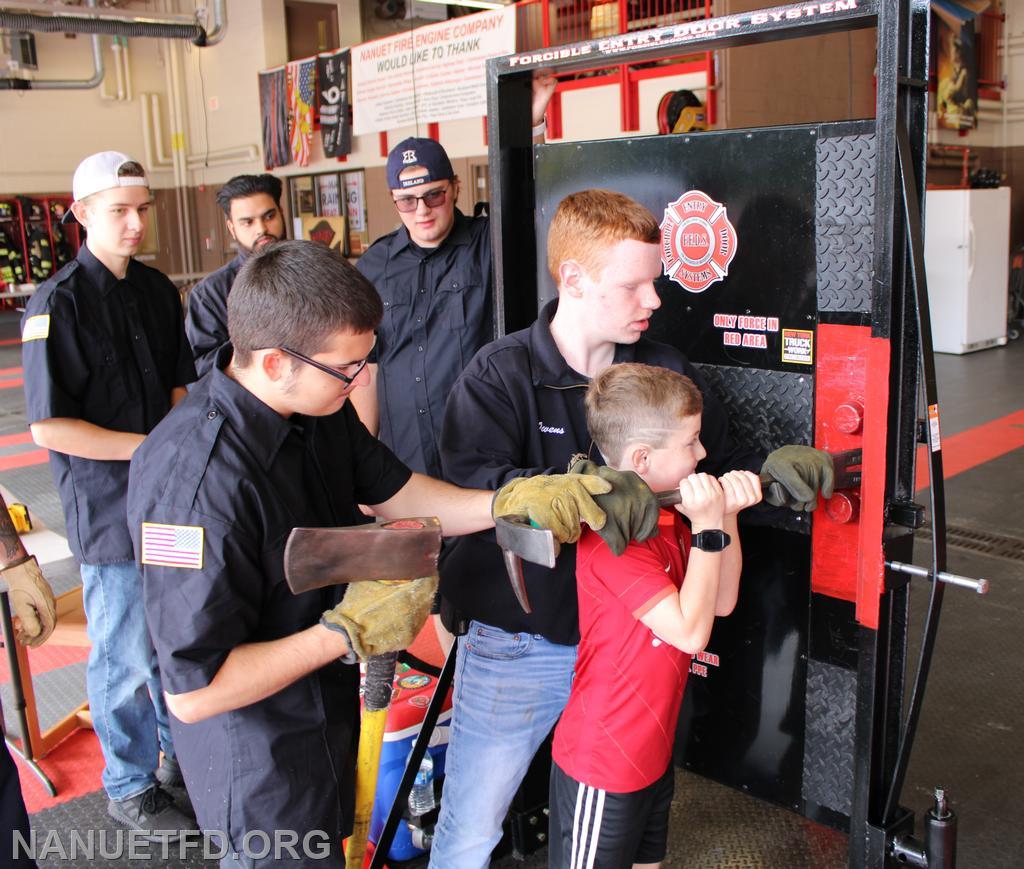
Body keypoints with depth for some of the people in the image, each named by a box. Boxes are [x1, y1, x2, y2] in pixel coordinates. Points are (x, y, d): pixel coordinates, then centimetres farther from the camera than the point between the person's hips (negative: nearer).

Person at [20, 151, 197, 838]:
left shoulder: (158, 290, 8)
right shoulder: (58, 304, -13)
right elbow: (48, 426, -16)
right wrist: (151, 447, -16)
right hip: (110, 509, -6)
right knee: (126, 655, 6)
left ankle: (180, 751, 40)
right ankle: (131, 787, 26)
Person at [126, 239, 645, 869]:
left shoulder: (319, 405, -9)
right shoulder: (196, 479, -37)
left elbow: (395, 491, 4)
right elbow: (193, 692, -33)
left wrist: (511, 502, -11)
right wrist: (351, 632, -29)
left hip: (327, 707, 8)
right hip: (261, 760, -8)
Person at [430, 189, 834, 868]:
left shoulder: (666, 371, 1)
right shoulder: (500, 373, -11)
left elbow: (717, 462, 6)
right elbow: (471, 483, -26)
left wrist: (766, 469, -15)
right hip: (515, 644, -3)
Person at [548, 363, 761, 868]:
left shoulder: (670, 516, 3)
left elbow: (721, 603, 3)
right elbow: (691, 632, -28)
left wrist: (727, 518, -10)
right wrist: (708, 528, -25)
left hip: (652, 749, 9)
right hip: (603, 768, -9)